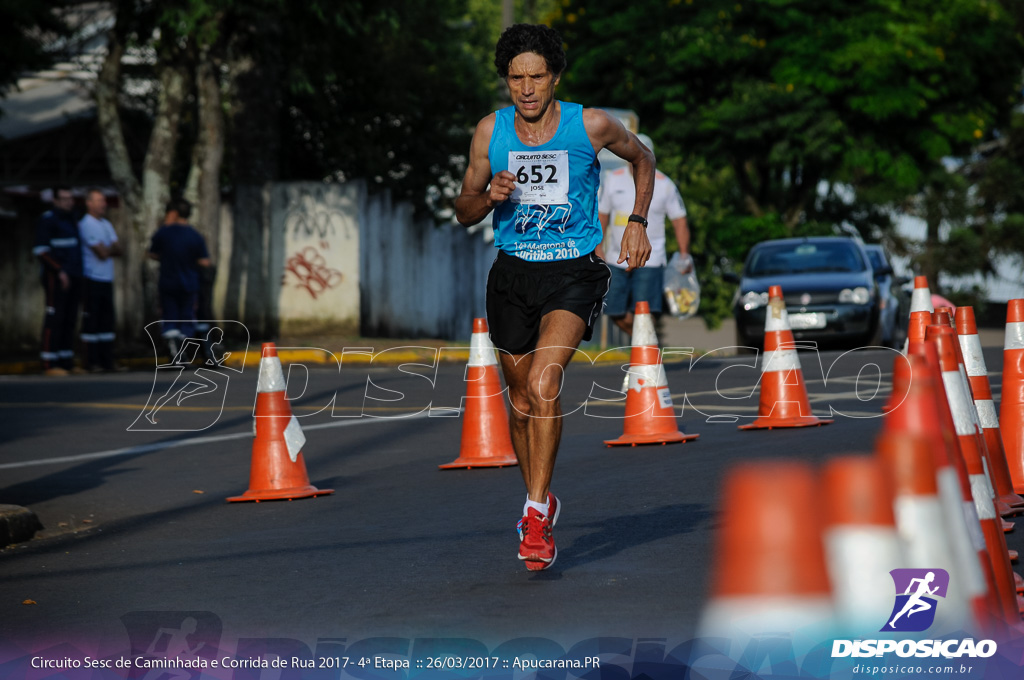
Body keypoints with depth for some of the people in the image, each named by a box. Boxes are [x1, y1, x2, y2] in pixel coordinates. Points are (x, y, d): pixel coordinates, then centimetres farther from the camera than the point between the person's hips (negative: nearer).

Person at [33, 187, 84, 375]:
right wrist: (60, 272, -19)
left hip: (72, 278, 8)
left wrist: (79, 275, 16)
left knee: (70, 320, 6)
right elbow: (41, 249, -13)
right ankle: (49, 364, -11)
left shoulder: (71, 220, 20)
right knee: (55, 319, -10)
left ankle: (66, 362, 8)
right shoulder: (48, 219, -5)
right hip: (55, 277, -8)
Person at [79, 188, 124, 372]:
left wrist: (107, 249, -10)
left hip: (107, 279, 8)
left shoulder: (107, 224, 17)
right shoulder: (86, 224, -10)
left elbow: (118, 250, 9)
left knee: (107, 320, 9)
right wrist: (111, 248, 5)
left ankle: (107, 361, 12)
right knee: (92, 321, -5)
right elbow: (102, 253, -16)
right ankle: (92, 361, -3)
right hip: (93, 279, -8)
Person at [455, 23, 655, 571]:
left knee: (543, 385, -24)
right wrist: (490, 196, -15)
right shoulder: (491, 131, -3)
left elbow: (641, 158, 14)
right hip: (512, 275, 3)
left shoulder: (590, 126, -8)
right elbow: (463, 211, 7)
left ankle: (535, 514, -19)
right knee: (523, 402, 12)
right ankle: (541, 501, 36)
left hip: (574, 273, -3)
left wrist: (637, 223, 5)